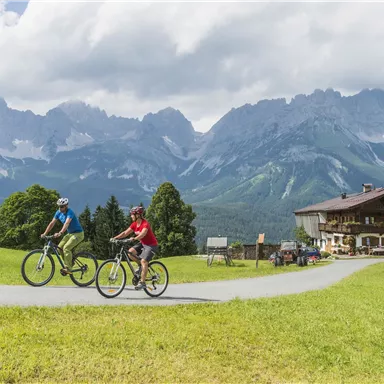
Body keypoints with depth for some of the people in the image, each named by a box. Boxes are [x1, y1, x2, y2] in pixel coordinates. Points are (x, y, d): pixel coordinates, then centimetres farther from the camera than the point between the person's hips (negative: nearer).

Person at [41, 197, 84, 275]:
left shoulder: (70, 212, -24)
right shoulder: (58, 212, -1)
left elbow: (67, 223, -39)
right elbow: (52, 223, 1)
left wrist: (60, 233, -52)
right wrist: (45, 233, -8)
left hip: (78, 233, -8)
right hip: (70, 233, 8)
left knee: (66, 248, -23)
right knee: (60, 247, -5)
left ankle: (68, 268, -18)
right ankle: (70, 262, 11)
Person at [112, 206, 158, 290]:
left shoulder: (145, 224, -23)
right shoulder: (134, 224, 1)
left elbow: (143, 234, -41)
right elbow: (125, 233, -2)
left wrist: (134, 239, -57)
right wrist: (115, 238, -15)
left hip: (151, 245, -8)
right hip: (143, 243, 8)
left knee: (144, 261, -21)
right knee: (130, 252, -13)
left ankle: (142, 282, -16)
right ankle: (140, 265, 9)